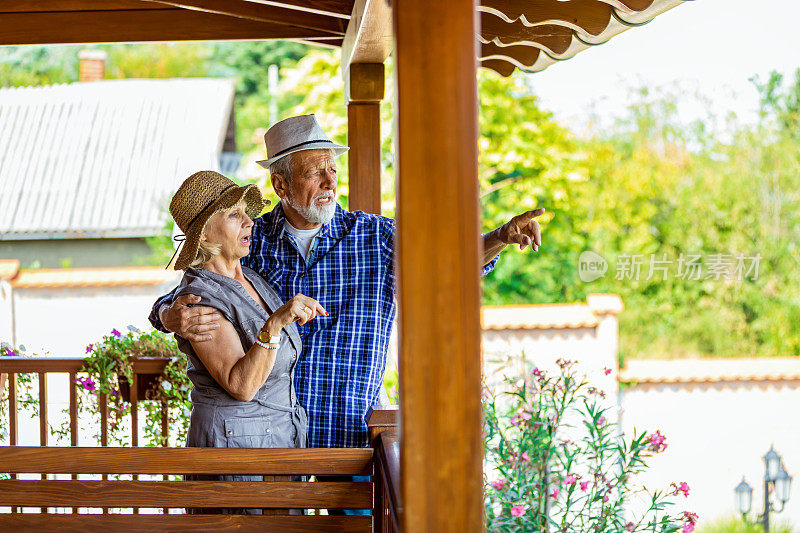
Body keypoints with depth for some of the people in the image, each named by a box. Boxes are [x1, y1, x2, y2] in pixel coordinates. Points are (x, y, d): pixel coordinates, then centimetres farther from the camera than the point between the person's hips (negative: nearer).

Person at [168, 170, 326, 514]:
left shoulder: (252, 280, 9)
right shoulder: (199, 299, -17)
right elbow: (241, 385, -27)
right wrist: (276, 322, -36)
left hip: (281, 440, 8)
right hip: (233, 444, -8)